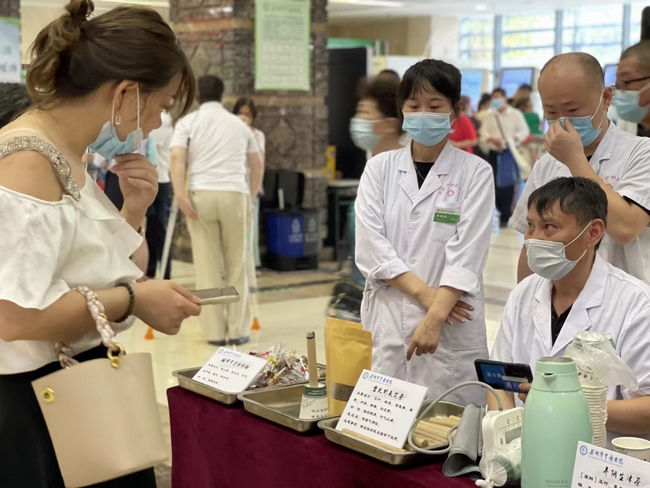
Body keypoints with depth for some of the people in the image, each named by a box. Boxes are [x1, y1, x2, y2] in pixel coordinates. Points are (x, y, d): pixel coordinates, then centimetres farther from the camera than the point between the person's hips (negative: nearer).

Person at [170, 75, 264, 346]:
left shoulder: (188, 122, 10)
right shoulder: (239, 124, 20)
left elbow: (177, 158, -6)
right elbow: (257, 164, 26)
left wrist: (180, 194, -12)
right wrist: (252, 195, 33)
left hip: (201, 194, -1)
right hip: (234, 194, 1)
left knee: (208, 265, 3)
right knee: (237, 264, 9)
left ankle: (215, 331, 4)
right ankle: (237, 330, 9)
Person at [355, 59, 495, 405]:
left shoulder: (475, 173, 1)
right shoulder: (380, 168, 8)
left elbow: (467, 253, -8)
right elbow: (370, 243, -2)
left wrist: (436, 316, -18)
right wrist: (424, 292, -12)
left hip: (451, 328, -2)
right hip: (386, 322, 2)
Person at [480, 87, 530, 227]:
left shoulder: (516, 114, 3)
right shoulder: (490, 116, 12)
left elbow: (524, 131, 2)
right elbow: (484, 133, 2)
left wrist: (514, 138, -15)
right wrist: (492, 139, -18)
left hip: (509, 153, -4)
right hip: (494, 153, 4)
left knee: (507, 184, -7)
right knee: (495, 184, 4)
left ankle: (505, 216, -1)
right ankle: (501, 211, 19)